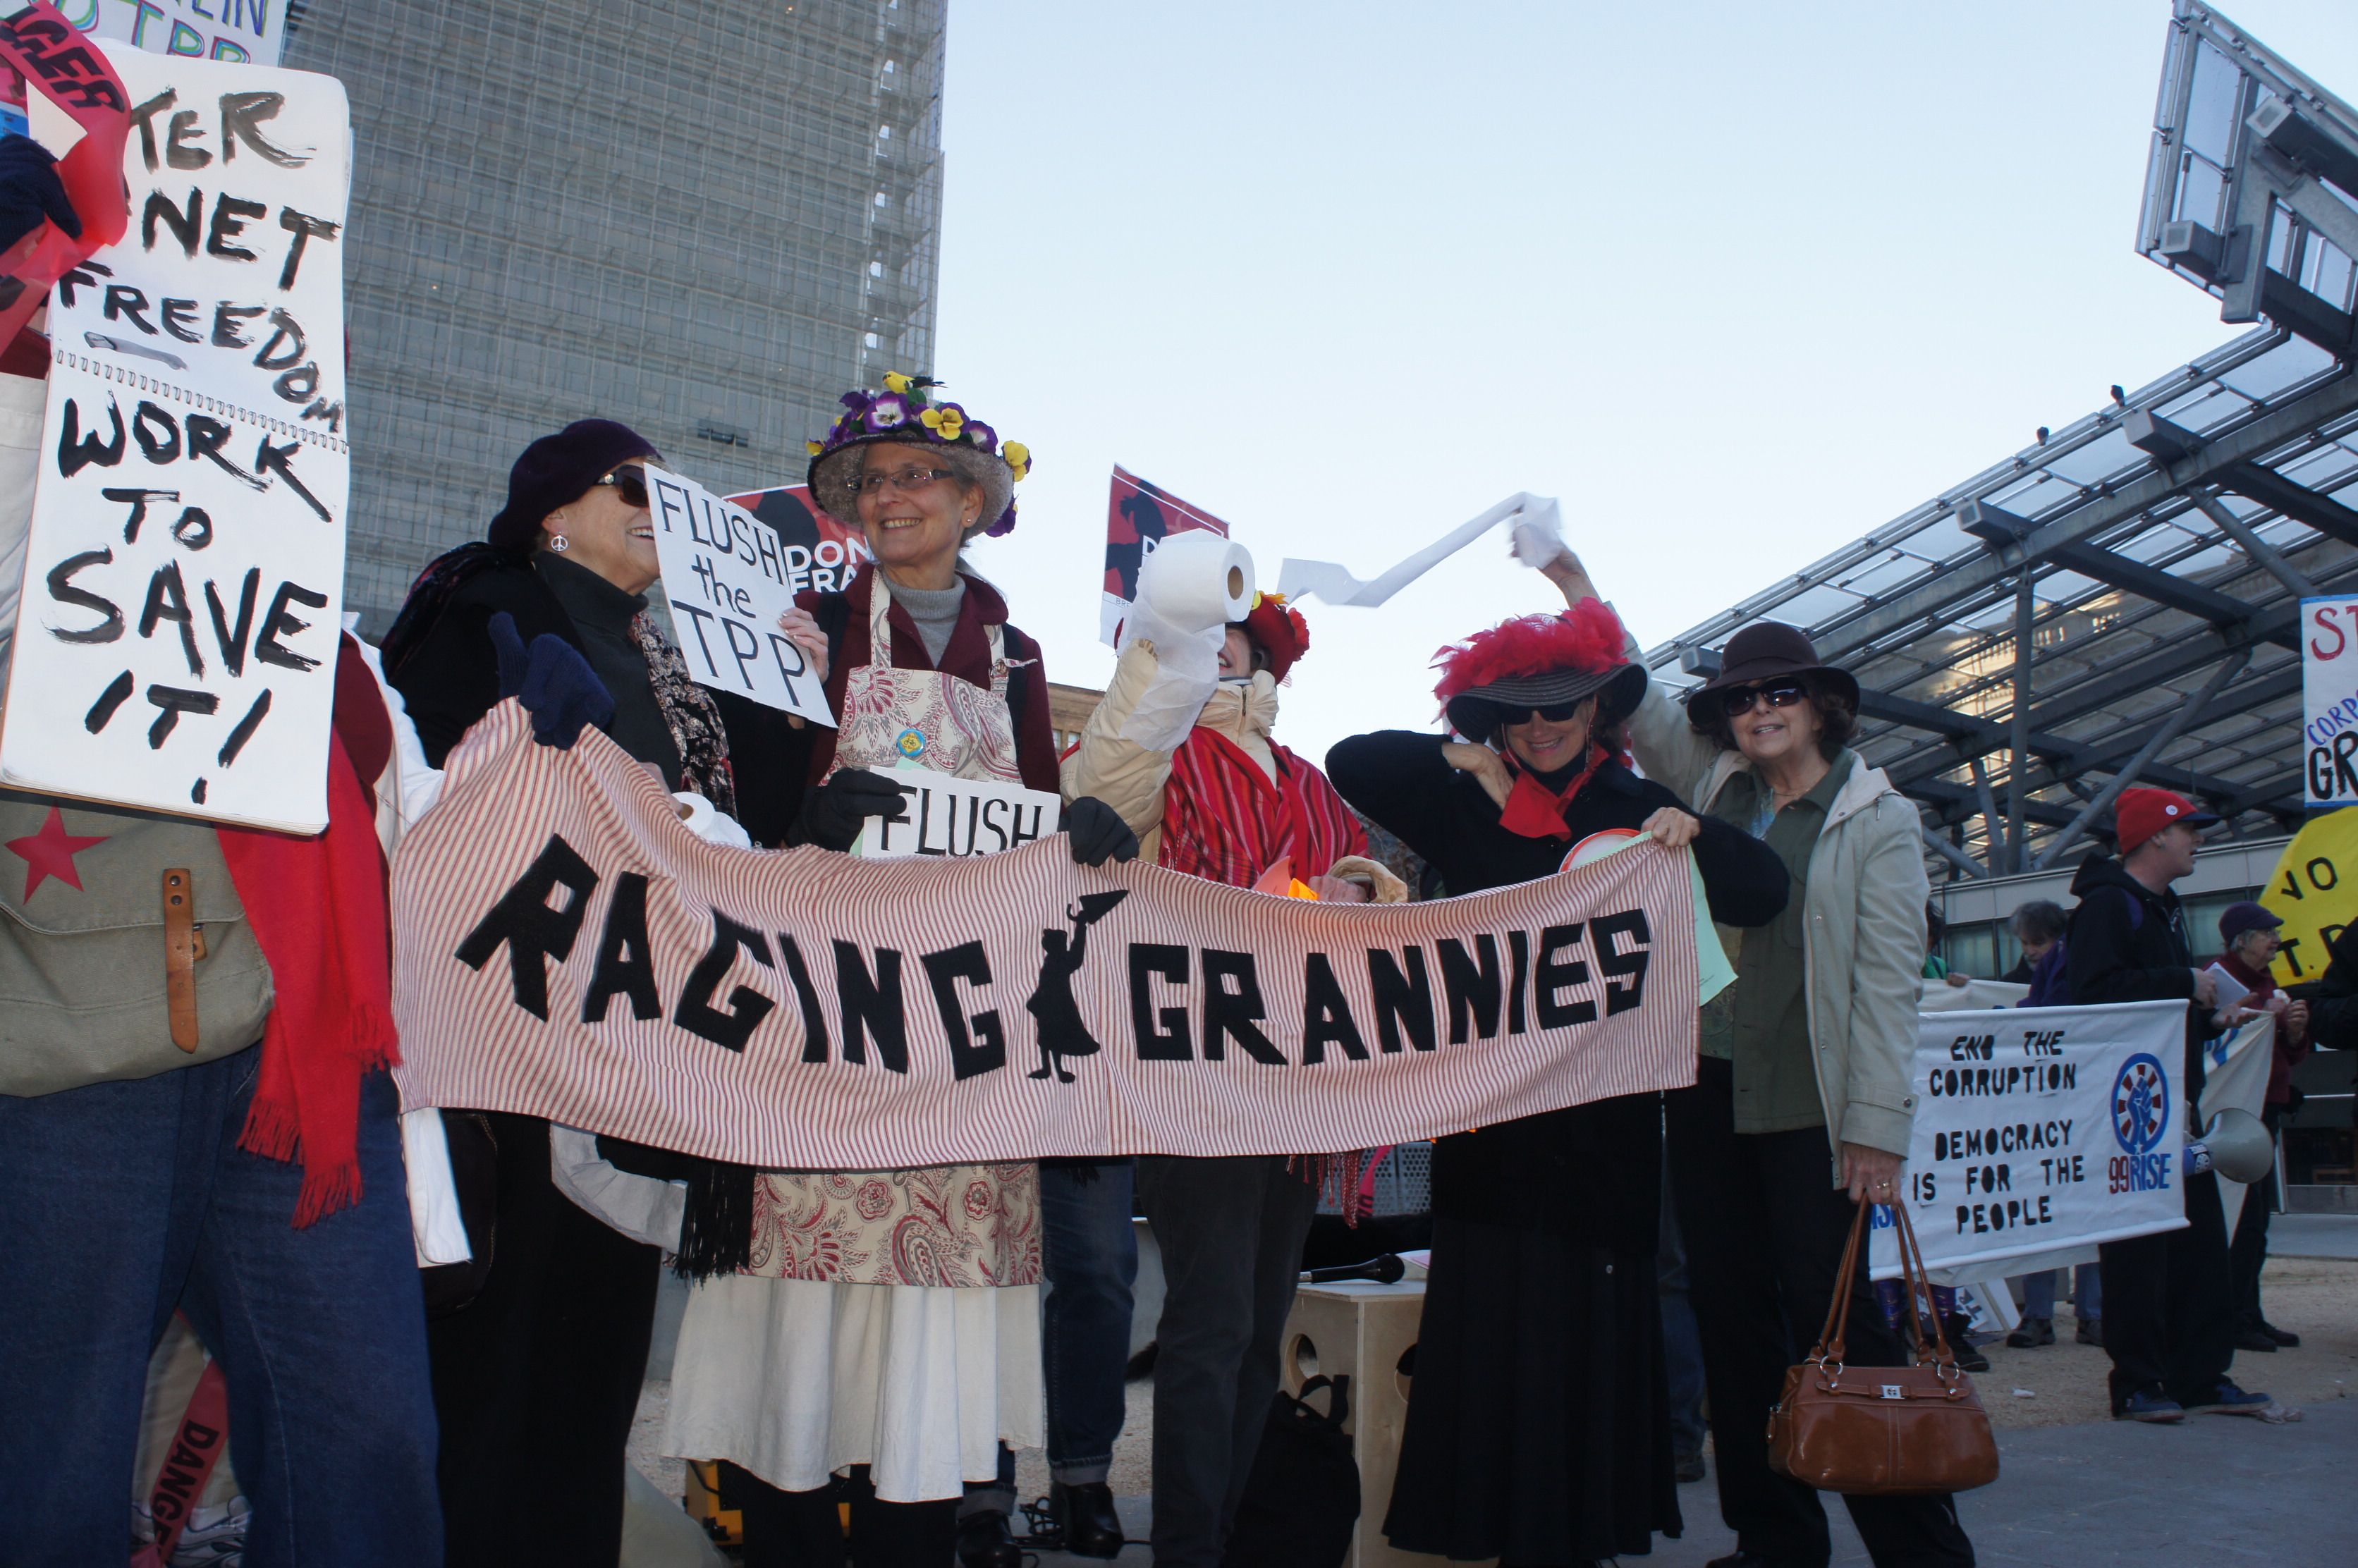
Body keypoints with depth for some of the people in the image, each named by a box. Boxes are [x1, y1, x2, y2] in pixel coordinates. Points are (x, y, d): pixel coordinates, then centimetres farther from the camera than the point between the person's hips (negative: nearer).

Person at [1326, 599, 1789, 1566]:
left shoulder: (1634, 809, 9)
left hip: (1605, 1112, 0)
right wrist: (1458, 759, 0)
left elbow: (1762, 894, 4)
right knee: (1493, 1314, 0)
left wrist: (1695, 836, -14)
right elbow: (1350, 765, 8)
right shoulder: (1465, 808, 10)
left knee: (1596, 1316, 2)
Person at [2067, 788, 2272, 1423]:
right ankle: (2137, 1385, 1)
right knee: (2137, 1250, -5)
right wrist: (2185, 984, -18)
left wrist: (2208, 1012, 11)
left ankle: (2201, 1375, 17)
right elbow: (2095, 991, -24)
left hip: (2174, 1103, 10)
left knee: (2200, 1240, 10)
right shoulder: (2108, 904, -10)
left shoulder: (2163, 908, 21)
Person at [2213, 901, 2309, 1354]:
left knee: (2257, 1215, 10)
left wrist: (2295, 1031, 0)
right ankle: (2236, 1320, -5)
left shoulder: (2268, 985, 18)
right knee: (2243, 1216, -9)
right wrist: (2263, 1017, -21)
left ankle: (2250, 1316, 16)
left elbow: (2292, 1056, 20)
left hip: (2268, 1108, 9)